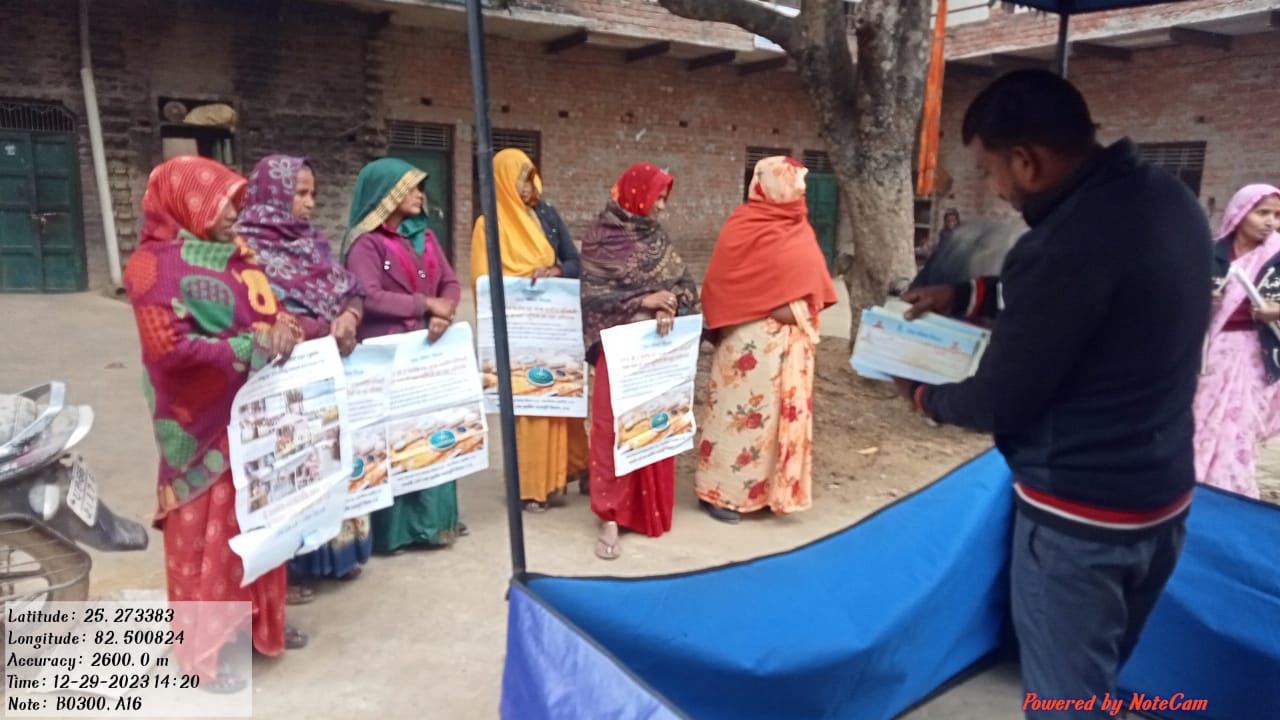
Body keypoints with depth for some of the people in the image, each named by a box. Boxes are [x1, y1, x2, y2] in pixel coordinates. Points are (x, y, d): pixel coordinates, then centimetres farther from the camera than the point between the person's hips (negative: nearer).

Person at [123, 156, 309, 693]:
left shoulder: (236, 256, 10)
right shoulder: (156, 264, -13)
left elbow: (269, 311, 15)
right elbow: (169, 347, -21)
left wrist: (285, 329, -7)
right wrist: (250, 348, -22)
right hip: (203, 423, -7)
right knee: (207, 530, 4)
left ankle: (255, 621, 33)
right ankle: (204, 647, 19)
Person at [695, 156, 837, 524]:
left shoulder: (801, 228, 12)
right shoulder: (744, 226, -8)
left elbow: (813, 277, 18)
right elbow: (723, 282, -10)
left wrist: (804, 311, 5)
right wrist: (771, 306, -11)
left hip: (793, 339, 7)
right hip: (753, 338, -7)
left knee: (789, 414, 9)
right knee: (744, 410, -2)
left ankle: (773, 489, 20)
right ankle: (722, 491, 9)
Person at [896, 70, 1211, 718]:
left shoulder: (1067, 242, -28)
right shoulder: (1165, 197, 1)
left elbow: (999, 403, -18)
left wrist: (925, 397, 2)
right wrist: (966, 296, 18)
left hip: (1079, 513, -9)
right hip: (1162, 494, 9)